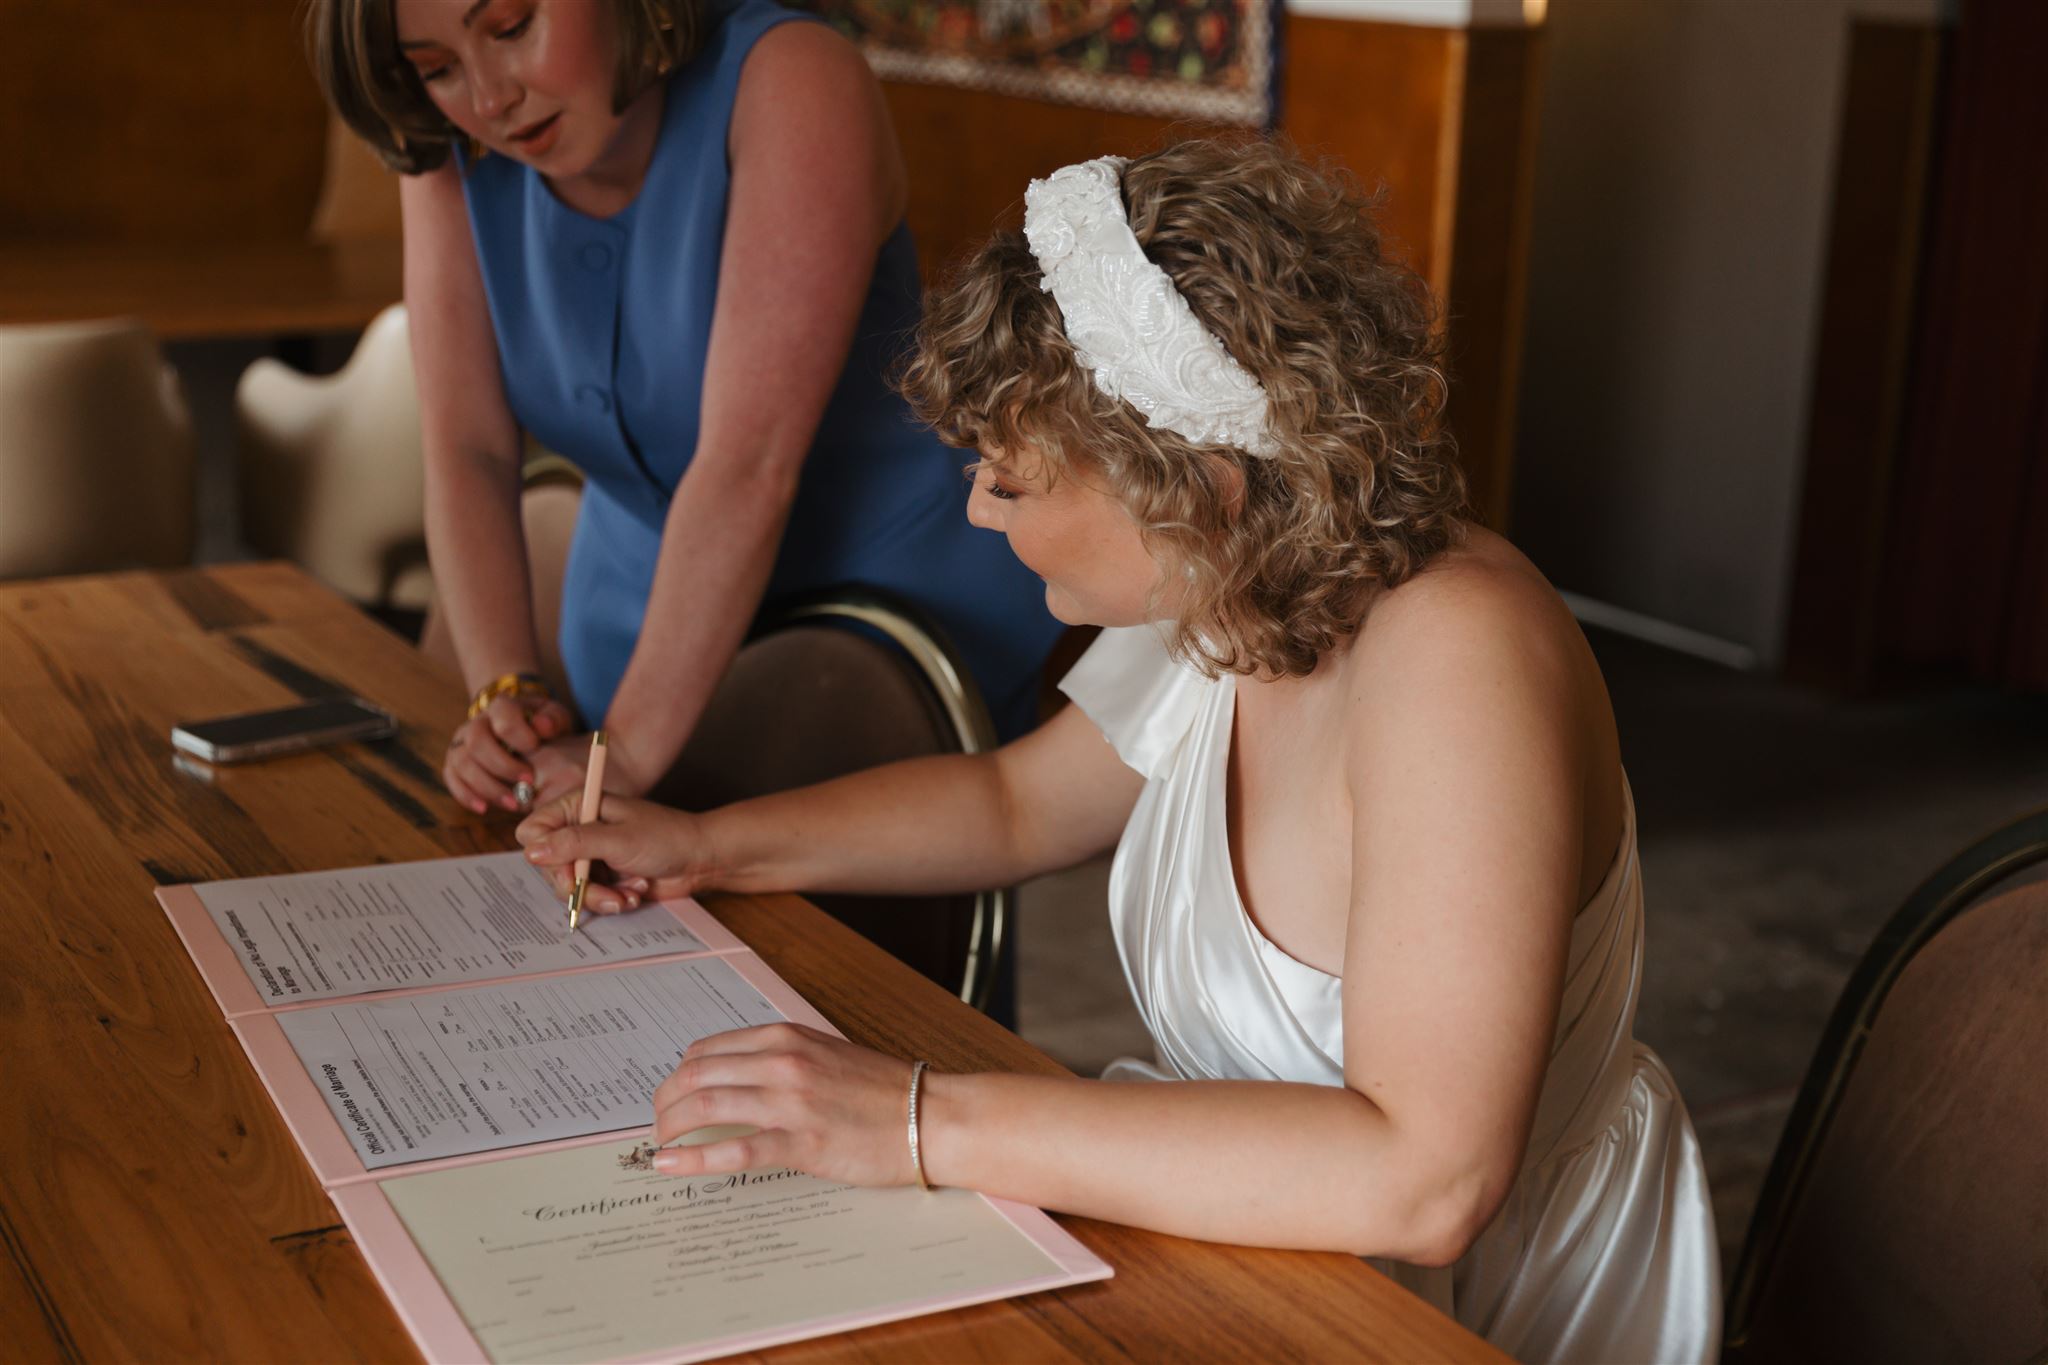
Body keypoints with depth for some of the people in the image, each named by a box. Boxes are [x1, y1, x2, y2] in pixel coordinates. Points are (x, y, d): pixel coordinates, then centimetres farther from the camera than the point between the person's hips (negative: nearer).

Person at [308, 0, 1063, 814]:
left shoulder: (792, 83, -26)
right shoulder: (451, 158, -8)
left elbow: (751, 464, -32)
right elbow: (467, 451, -13)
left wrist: (627, 754, -34)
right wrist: (504, 693, -27)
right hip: (639, 643, 5)